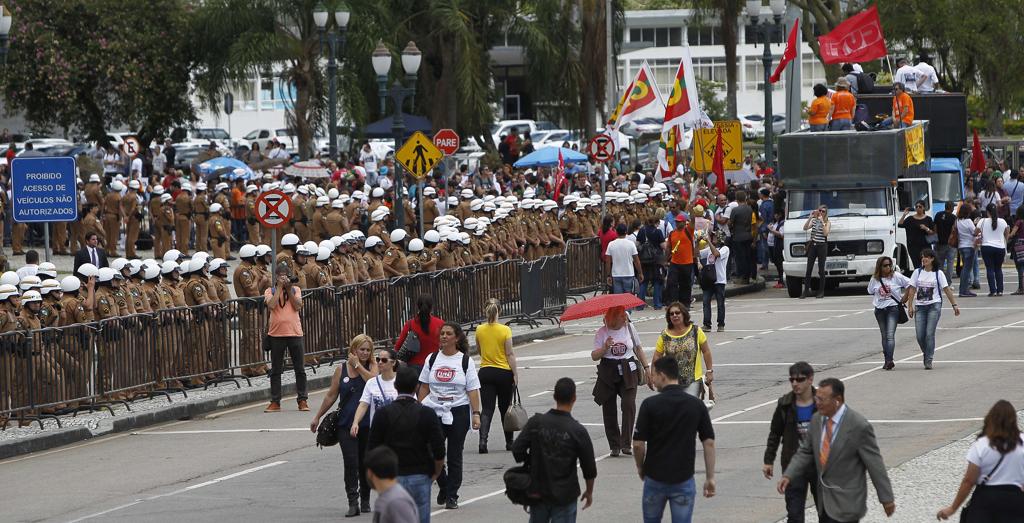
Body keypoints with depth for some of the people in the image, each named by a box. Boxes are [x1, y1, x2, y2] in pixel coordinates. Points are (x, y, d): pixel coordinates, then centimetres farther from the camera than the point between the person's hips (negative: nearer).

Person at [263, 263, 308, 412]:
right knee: (276, 370, 4)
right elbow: (272, 305, -15)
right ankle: (275, 402, 9)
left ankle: (302, 400, 12)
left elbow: (298, 306, -6)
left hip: (294, 332, 1)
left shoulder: (295, 289, 8)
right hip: (276, 333, -1)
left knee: (300, 369, 4)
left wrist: (289, 289, -10)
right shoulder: (270, 291, 4)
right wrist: (280, 287, -11)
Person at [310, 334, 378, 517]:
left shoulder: (372, 367, 2)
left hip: (367, 424, 0)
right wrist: (317, 417, 14)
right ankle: (353, 503, -9)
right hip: (346, 423, 0)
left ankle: (365, 500, 23)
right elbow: (331, 396, 12)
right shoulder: (341, 370, 4)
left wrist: (358, 365, -12)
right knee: (350, 463, -9)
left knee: (365, 464, 8)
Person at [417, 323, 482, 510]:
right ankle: (443, 486, 18)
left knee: (455, 456, 1)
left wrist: (476, 414, -9)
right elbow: (424, 387, 11)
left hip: (458, 412, -2)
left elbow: (473, 390, -2)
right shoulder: (432, 359, 7)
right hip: (434, 411, 2)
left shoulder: (466, 361, 0)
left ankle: (452, 495, 9)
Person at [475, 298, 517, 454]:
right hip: (504, 372, -1)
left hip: (485, 371, 1)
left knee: (487, 409, -1)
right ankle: (509, 442, 23)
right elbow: (510, 354, -10)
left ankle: (483, 440, -21)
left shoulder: (479, 330, -2)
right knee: (505, 409, 13)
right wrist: (515, 374, -5)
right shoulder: (505, 330, -11)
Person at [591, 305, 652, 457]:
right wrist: (605, 347, -21)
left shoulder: (629, 328, 5)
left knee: (629, 404, -16)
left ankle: (626, 444, -14)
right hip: (608, 374, 0)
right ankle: (614, 446, 12)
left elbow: (638, 348, 18)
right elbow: (594, 356, -3)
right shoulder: (602, 333, -1)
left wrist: (646, 367, 16)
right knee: (609, 409, 2)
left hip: (628, 373, 0)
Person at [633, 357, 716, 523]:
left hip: (655, 477, -1)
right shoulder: (697, 405, -2)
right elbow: (709, 442, -3)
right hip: (684, 479, 1)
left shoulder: (650, 404, -10)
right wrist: (710, 477, 2)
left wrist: (640, 467, 10)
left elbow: (638, 444, -9)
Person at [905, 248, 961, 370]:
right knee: (920, 336, -2)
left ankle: (928, 360, -6)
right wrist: (910, 306, 1)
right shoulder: (917, 272, 8)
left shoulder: (938, 274, 3)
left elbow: (947, 289, 3)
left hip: (934, 306, -3)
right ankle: (927, 354, 24)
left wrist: (955, 305, 0)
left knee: (930, 334, -10)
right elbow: (912, 290, 8)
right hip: (920, 306, 3)